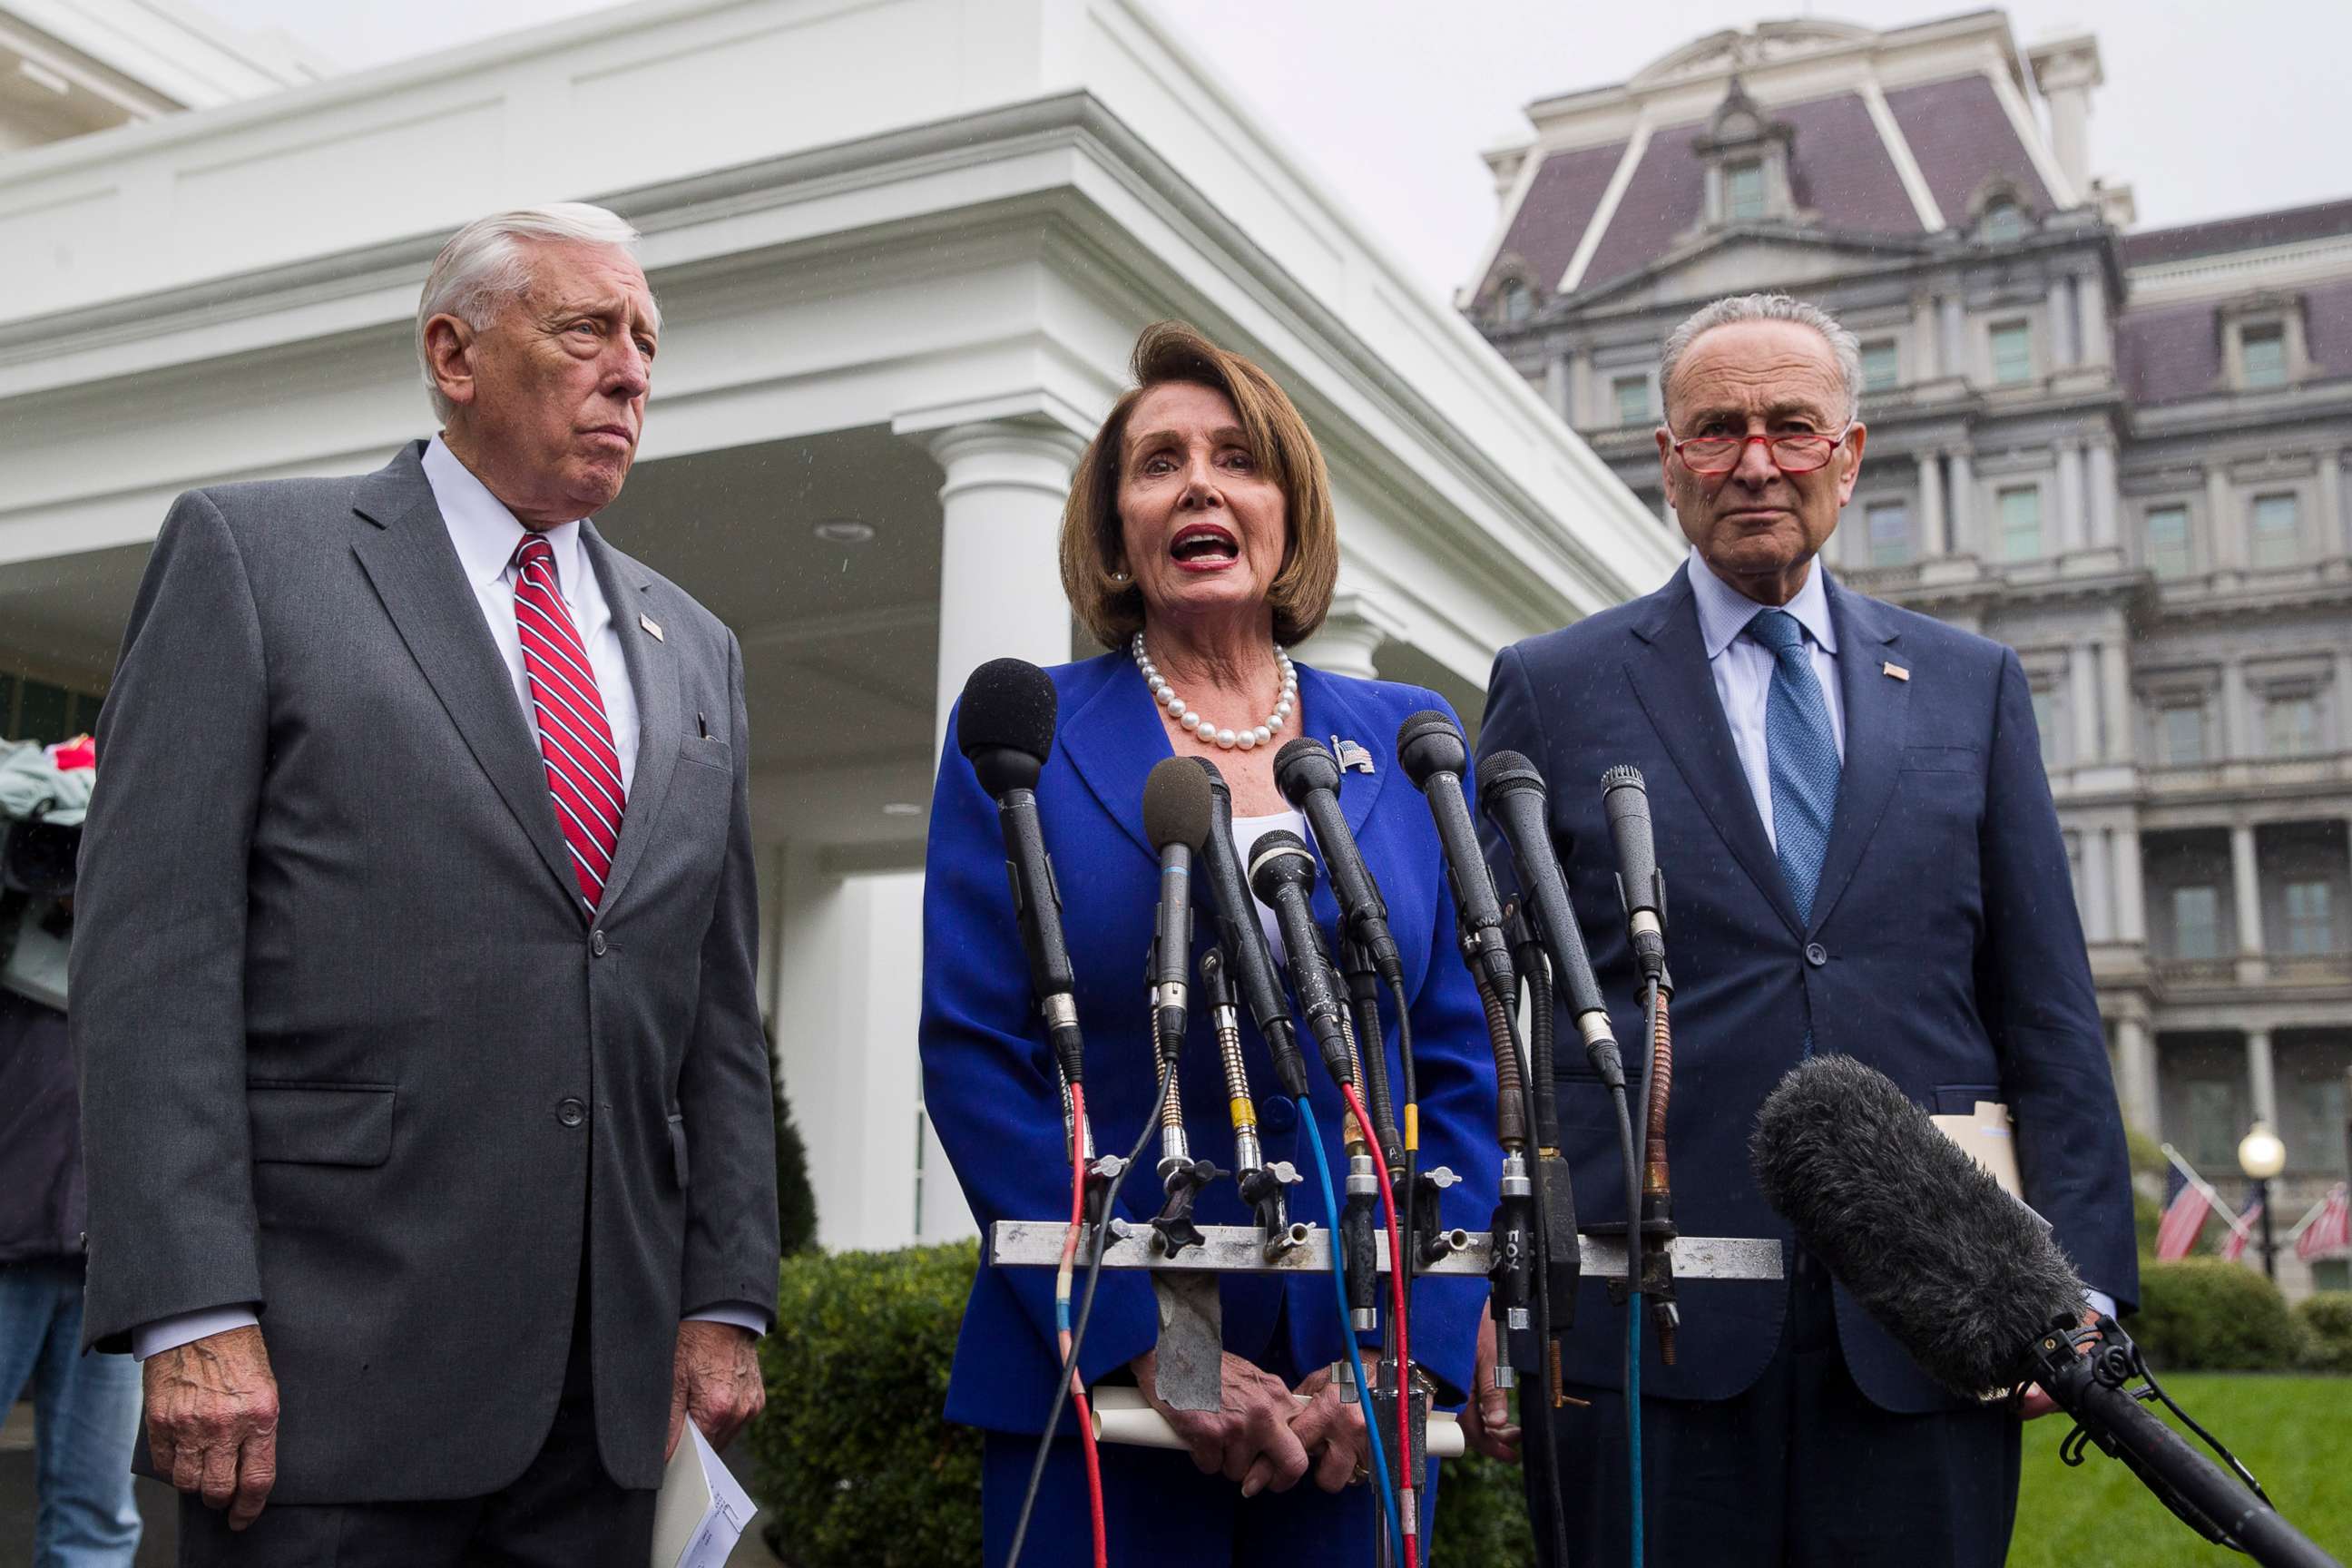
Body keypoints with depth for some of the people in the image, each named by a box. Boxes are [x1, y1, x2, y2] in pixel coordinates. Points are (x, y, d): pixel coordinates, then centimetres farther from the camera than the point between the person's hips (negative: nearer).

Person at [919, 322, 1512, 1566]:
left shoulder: (1408, 741, 7)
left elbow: (1466, 1068, 5)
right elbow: (973, 1052, -5)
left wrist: (1412, 1341, -7)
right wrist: (1148, 1345, -13)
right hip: (1093, 1383, -2)